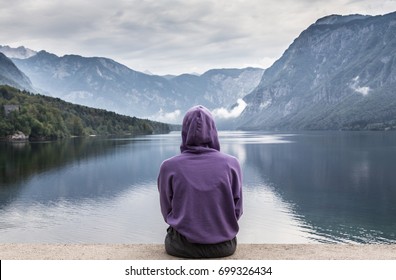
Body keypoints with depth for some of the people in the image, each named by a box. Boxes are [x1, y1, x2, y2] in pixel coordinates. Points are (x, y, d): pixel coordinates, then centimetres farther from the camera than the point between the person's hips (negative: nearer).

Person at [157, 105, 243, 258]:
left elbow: (167, 212, 0)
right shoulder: (231, 163, -9)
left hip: (182, 247, -1)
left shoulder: (169, 166, -11)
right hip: (224, 245, 1)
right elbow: (237, 211, -1)